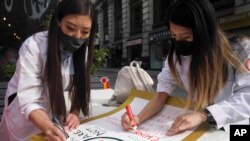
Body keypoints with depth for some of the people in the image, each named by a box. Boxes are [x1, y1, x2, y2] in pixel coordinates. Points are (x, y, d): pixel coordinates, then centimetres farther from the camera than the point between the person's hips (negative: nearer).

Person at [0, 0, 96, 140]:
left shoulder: (82, 50, -12)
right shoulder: (33, 46, -28)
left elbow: (79, 88, -9)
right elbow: (29, 100, -32)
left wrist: (75, 112, -26)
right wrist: (48, 128, -47)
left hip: (55, 112, 4)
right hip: (25, 116, -4)